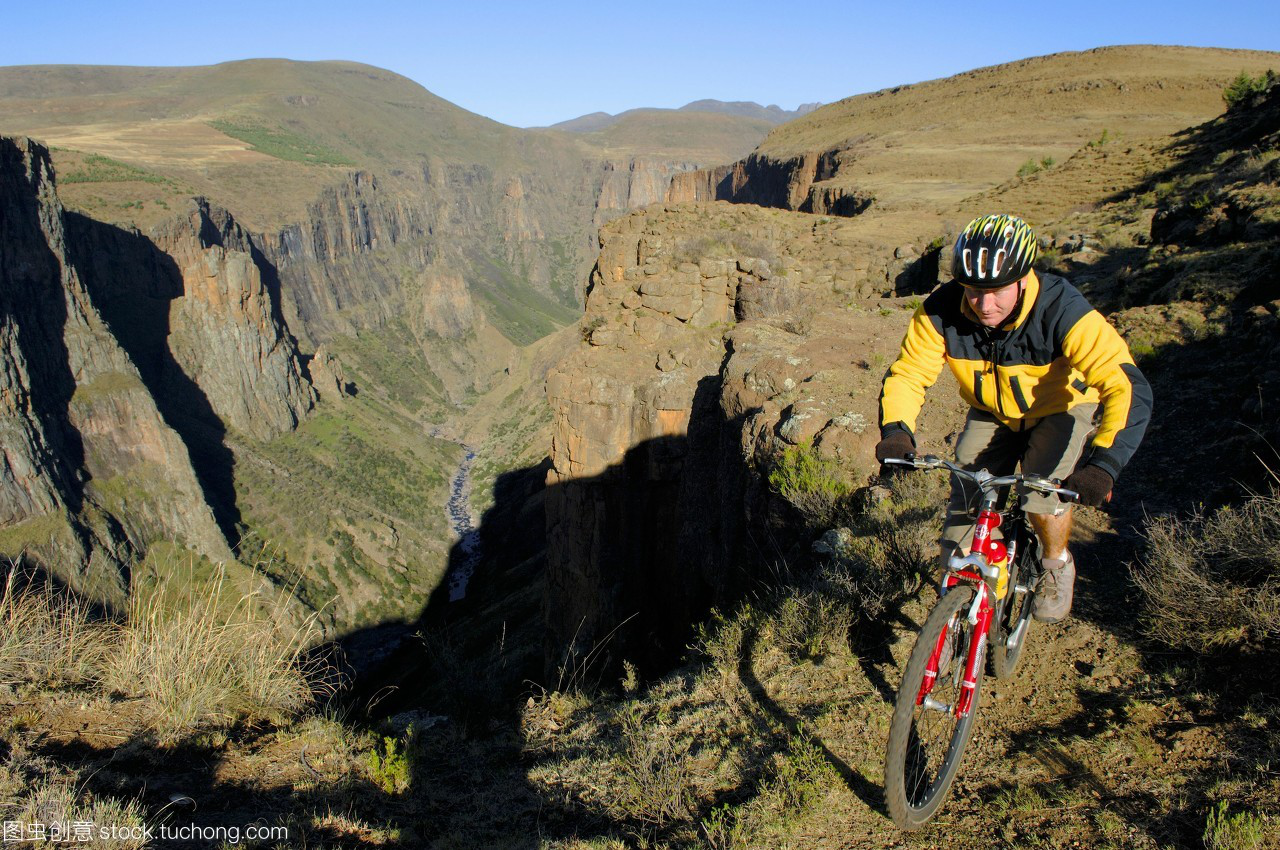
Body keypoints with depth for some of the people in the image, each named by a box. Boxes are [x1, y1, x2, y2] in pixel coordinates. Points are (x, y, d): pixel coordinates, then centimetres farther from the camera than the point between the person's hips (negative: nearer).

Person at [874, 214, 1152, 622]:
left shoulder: (1062, 311, -35)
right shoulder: (942, 311, -27)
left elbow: (1128, 388, -40)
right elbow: (907, 374, -19)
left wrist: (1104, 462, -55)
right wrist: (896, 431, -39)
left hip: (1062, 410, -2)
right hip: (992, 415, 3)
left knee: (1042, 496, -24)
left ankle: (1058, 566, 9)